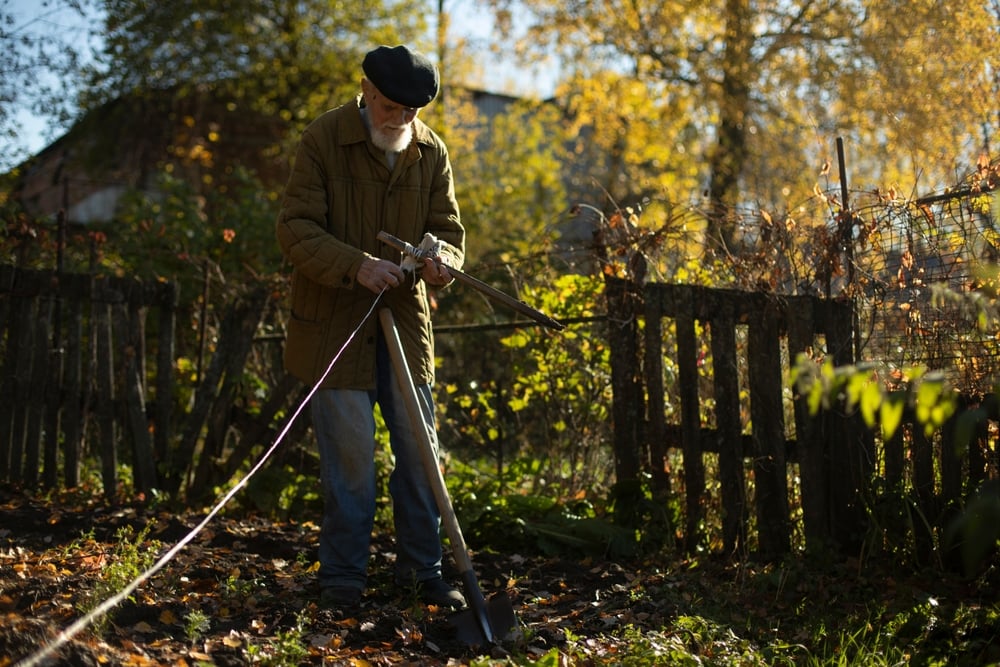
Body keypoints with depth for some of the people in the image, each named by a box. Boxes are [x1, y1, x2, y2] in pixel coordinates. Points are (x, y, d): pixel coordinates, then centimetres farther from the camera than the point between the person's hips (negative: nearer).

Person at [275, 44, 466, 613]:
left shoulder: (432, 151, 4)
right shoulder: (322, 141, -9)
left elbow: (448, 226, 8)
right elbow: (296, 230, -13)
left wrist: (441, 259, -17)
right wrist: (357, 266, -28)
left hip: (406, 321, 4)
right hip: (336, 325, -4)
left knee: (419, 452, 9)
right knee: (351, 454, -1)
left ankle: (423, 570, 23)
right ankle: (343, 576, 14)